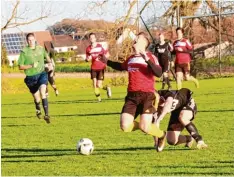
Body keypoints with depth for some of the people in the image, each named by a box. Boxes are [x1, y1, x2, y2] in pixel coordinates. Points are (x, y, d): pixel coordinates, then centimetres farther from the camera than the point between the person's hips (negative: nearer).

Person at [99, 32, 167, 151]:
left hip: (147, 95, -6)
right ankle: (146, 125, 21)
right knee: (125, 126, -9)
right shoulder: (131, 58, 17)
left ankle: (161, 135, 16)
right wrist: (107, 62, 38)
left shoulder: (150, 57, -3)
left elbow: (159, 73, -18)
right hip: (132, 96, 6)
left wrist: (147, 60, -27)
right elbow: (121, 67, 39)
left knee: (145, 127, -18)